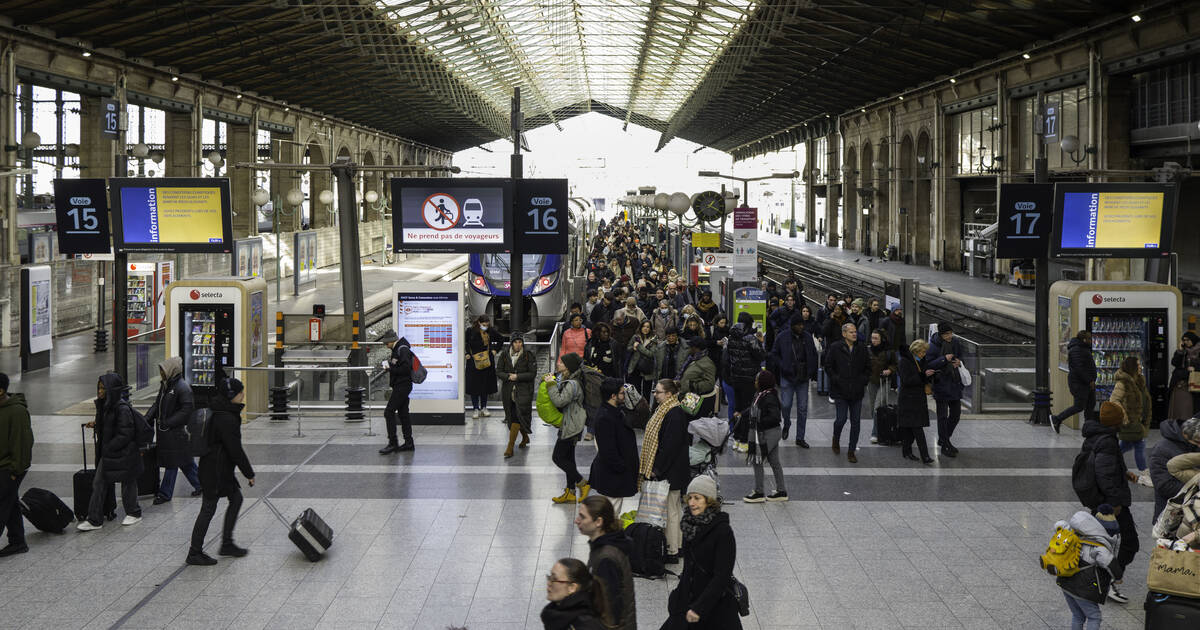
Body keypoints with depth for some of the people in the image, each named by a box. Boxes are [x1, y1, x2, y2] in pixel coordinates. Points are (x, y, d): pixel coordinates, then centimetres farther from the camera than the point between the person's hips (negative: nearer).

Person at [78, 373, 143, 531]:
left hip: (123, 454, -9)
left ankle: (134, 513, 28)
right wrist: (96, 425, 4)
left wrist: (108, 448, -18)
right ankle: (95, 520, 10)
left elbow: (125, 434, -22)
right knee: (98, 483, 6)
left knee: (127, 483, 8)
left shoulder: (122, 408, -22)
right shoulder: (105, 405, 5)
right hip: (107, 452, 9)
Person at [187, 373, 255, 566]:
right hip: (216, 469, -10)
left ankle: (227, 544, 23)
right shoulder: (227, 419, -24)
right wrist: (249, 473, -12)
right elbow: (235, 450, -21)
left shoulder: (217, 411, 7)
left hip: (221, 468, 10)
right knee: (209, 508, -2)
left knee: (236, 498, 17)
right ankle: (194, 553, 7)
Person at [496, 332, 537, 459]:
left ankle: (510, 447, -15)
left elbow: (533, 374, -6)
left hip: (523, 391, -4)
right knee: (512, 416, 12)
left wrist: (517, 376, -15)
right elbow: (498, 372, 3)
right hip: (508, 391, 4)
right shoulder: (504, 356, 6)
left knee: (518, 416, -13)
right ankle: (525, 437, 38)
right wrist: (508, 376, -15)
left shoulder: (529, 356, -3)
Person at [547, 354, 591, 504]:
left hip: (571, 427, -10)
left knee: (558, 457, -4)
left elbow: (559, 401, -29)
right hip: (569, 425, 10)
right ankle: (570, 492, 20)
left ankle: (582, 484, 3)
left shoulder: (572, 384, -22)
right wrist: (550, 382, 8)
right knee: (568, 458, 14)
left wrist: (551, 384, -20)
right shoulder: (564, 379, 10)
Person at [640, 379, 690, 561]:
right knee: (673, 510, 16)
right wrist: (650, 468, 15)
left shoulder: (676, 415, -21)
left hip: (671, 471, -10)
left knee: (670, 511, -2)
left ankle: (672, 552, 5)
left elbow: (670, 445, -23)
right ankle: (678, 546, 25)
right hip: (661, 469, 10)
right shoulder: (663, 410, 10)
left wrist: (657, 469, -19)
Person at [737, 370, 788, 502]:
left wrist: (759, 422, -24)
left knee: (757, 461, 0)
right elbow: (752, 408, 19)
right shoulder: (760, 395, 6)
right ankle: (781, 491, 22)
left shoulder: (769, 397, -23)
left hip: (767, 434, -10)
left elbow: (774, 417, -28)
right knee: (774, 462, 14)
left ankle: (759, 493, 9)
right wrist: (741, 414, 7)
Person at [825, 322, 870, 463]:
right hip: (840, 391, -3)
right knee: (841, 419, -6)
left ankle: (851, 451, 11)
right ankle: (836, 439, 26)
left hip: (857, 392, 3)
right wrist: (837, 380, -9)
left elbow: (868, 367, 14)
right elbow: (828, 367, 1)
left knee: (855, 422, 2)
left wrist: (863, 380, 1)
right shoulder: (835, 348, -3)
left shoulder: (862, 348, 6)